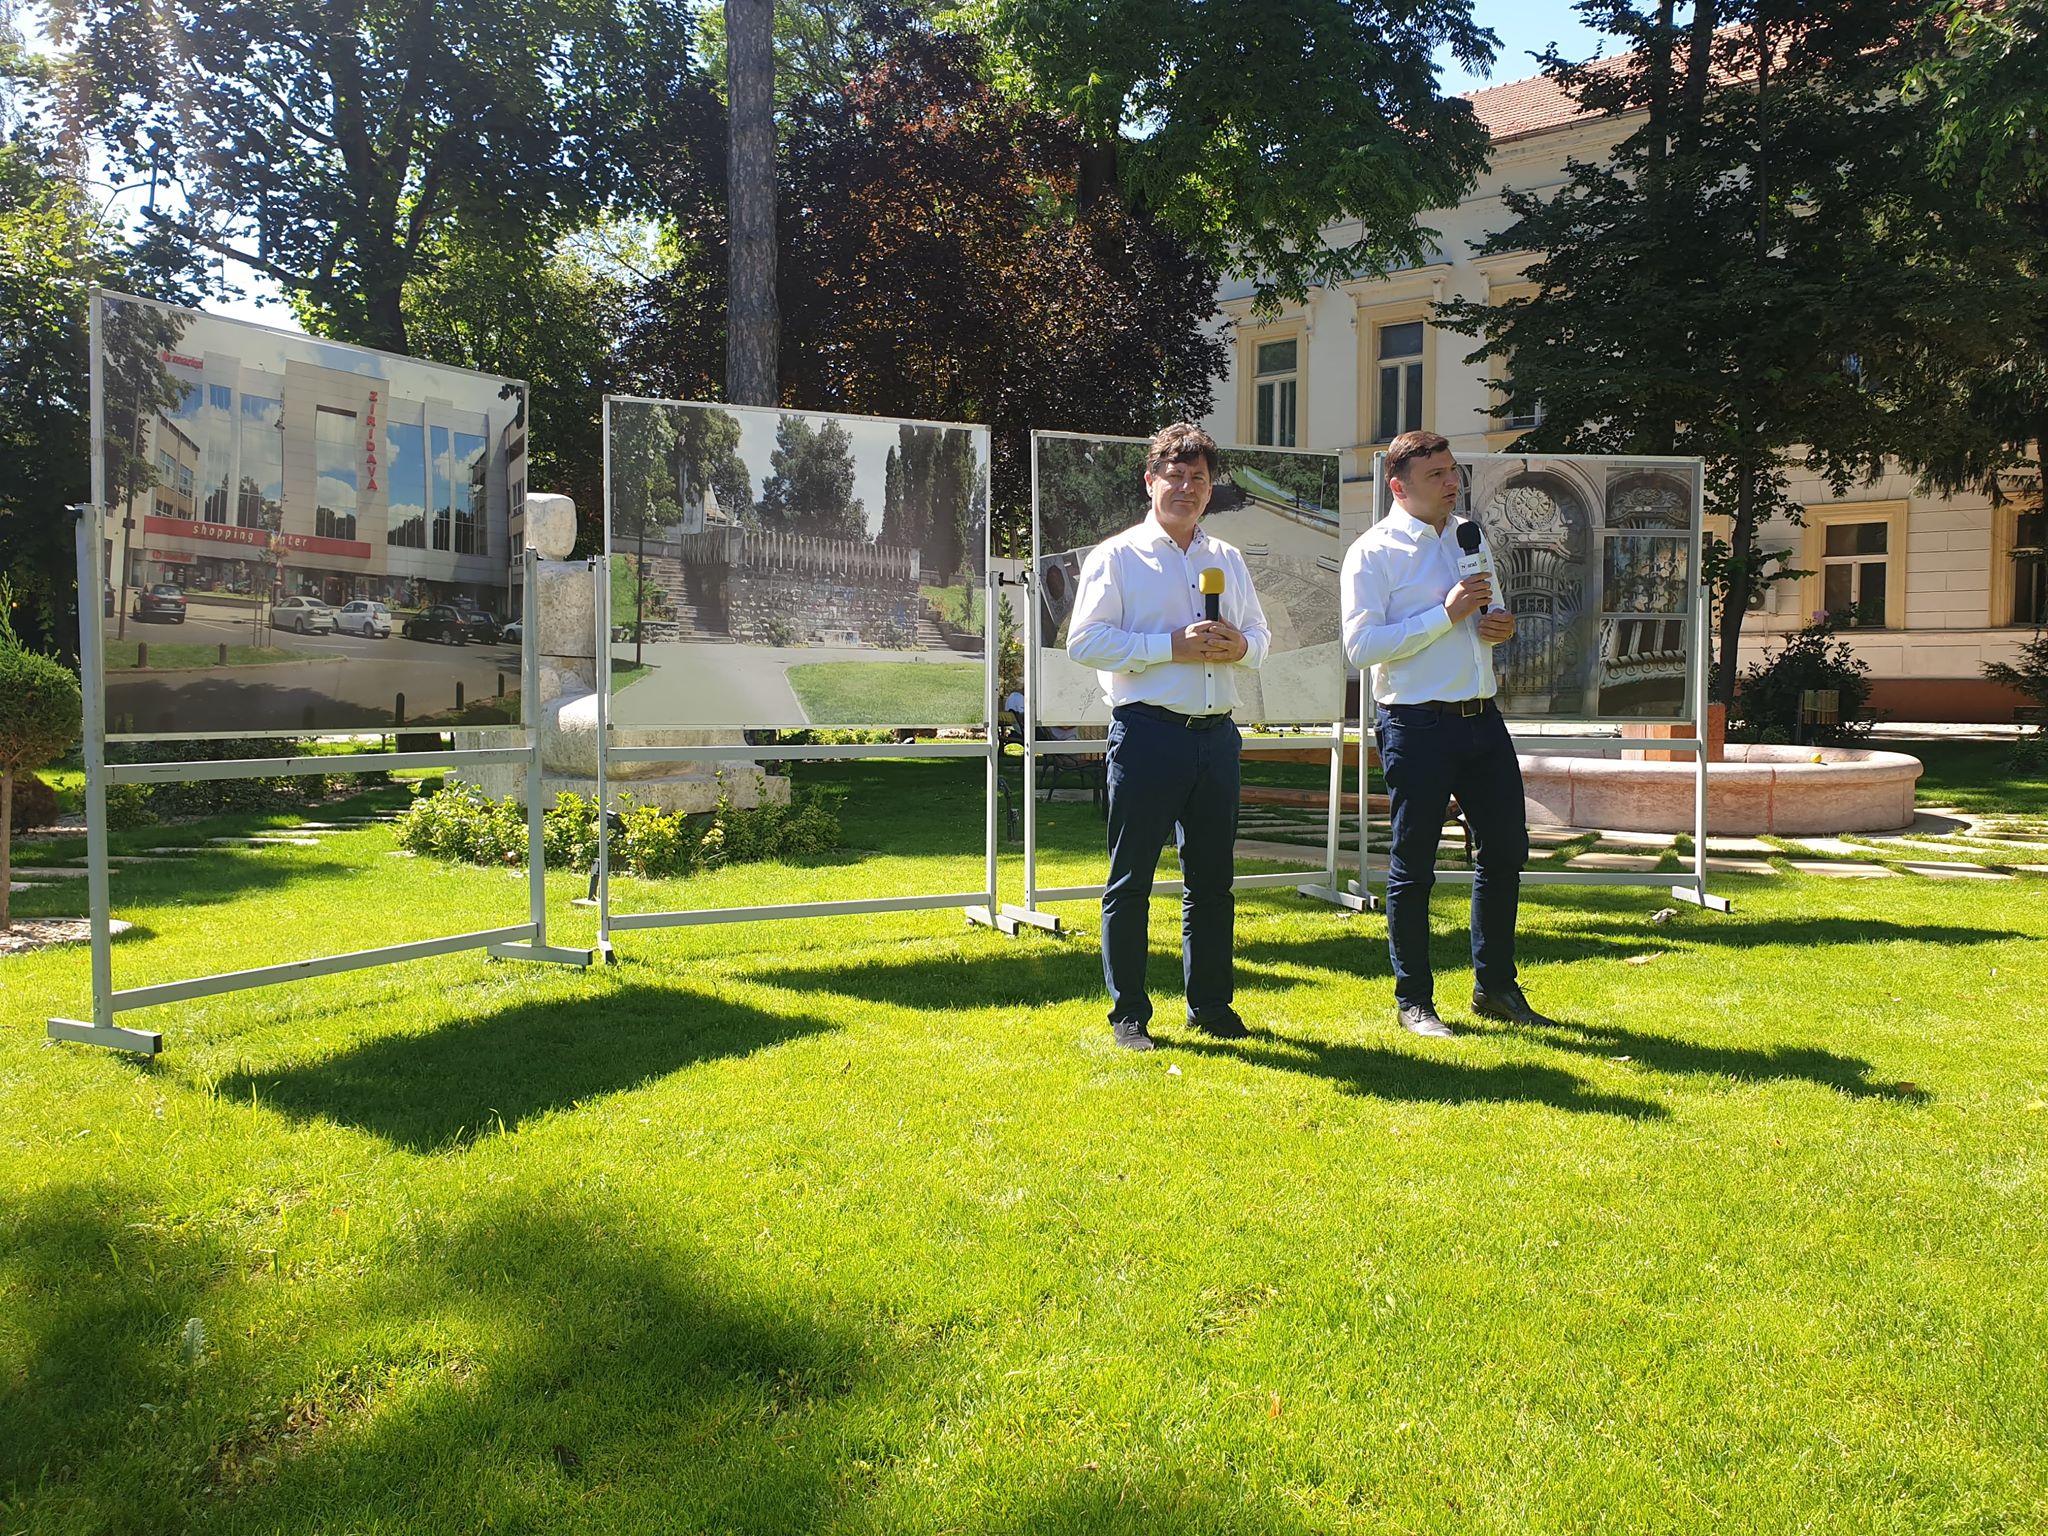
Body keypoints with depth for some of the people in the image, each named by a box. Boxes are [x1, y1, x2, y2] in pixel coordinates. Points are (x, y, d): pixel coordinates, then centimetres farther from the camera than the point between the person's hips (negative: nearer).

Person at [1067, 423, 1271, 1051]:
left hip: (1216, 734, 6)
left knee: (1212, 877, 12)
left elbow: (1260, 634, 21)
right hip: (1148, 733, -5)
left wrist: (1239, 645, -3)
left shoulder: (1227, 559, 17)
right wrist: (1172, 647, -16)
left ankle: (1211, 1004, 24)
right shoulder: (1116, 556, 0)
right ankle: (1128, 1015, 10)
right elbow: (1084, 642, -9)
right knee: (1130, 879, 0)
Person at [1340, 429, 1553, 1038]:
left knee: (1506, 848, 12)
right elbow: (1362, 647, -17)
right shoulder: (1373, 552, -8)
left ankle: (1495, 987, 28)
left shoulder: (1472, 538, 14)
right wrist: (1447, 613, -20)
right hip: (1416, 724, -7)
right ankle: (1413, 1000, 16)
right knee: (1413, 867, 3)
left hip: (1482, 716, 7)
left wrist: (1501, 624, 1)